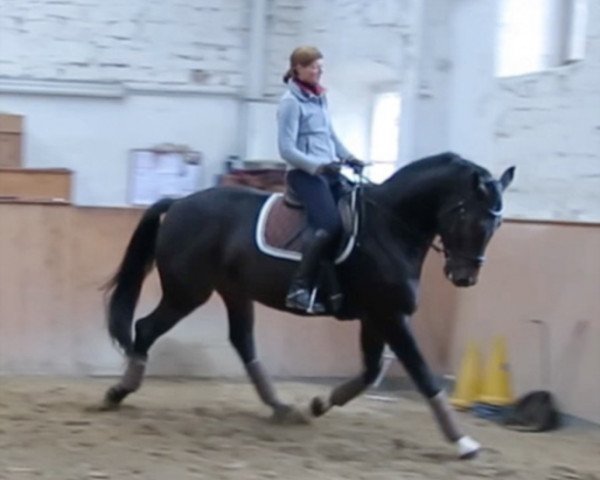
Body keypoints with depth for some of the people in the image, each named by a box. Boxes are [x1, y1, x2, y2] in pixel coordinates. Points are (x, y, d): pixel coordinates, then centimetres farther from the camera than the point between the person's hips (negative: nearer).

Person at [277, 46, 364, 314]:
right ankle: (299, 289, -27)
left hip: (328, 171, 9)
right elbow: (287, 149, -15)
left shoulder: (319, 98, 16)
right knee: (330, 224, -27)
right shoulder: (291, 102, -9)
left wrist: (348, 158, 10)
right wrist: (318, 166, -25)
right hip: (306, 173, -9)